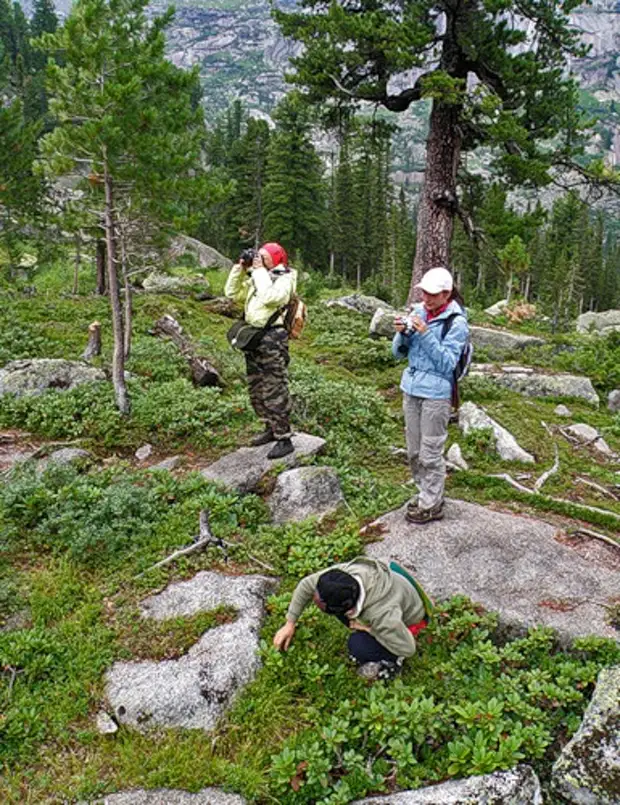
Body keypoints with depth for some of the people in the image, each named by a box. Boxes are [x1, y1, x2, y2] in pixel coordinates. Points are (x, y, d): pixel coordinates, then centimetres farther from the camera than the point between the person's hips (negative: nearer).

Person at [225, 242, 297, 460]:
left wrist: (260, 271, -14)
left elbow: (270, 297, -23)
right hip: (252, 336, 9)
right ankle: (271, 428, 30)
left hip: (272, 338, -9)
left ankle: (284, 439, -3)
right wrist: (240, 269, 6)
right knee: (256, 389, 15)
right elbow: (232, 293, 15)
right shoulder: (256, 277, 18)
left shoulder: (285, 278, -5)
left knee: (275, 392, -8)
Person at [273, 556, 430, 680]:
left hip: (407, 621, -5)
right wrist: (290, 623, -6)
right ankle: (363, 632, 8)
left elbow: (408, 648, -28)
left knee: (358, 646, -31)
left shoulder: (384, 616, -44)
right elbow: (306, 585, -12)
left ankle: (392, 659, 2)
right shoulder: (344, 572, -31)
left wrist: (368, 628, -23)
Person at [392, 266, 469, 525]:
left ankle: (432, 505, 16)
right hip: (411, 388, 6)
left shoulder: (457, 322, -11)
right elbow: (399, 352, 9)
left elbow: (447, 363, -17)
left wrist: (426, 334, -24)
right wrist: (402, 333, -12)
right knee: (414, 451, 15)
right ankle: (426, 493, 33)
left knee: (430, 453, 2)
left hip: (436, 394, -6)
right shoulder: (418, 312, 5)